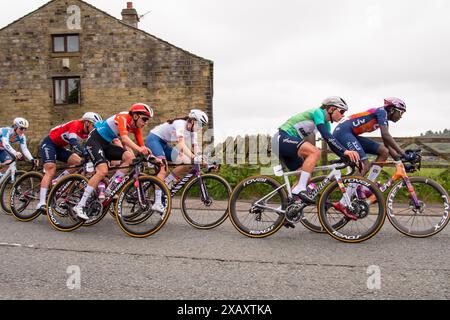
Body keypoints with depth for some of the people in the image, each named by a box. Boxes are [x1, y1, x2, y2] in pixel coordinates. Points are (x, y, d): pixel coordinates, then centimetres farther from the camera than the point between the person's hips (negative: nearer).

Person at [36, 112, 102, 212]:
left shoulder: (87, 133, -2)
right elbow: (73, 142, -38)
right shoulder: (76, 124, -24)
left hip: (59, 147, 7)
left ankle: (56, 183, -4)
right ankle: (41, 203, -22)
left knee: (78, 161, -14)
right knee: (51, 171, -18)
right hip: (48, 144, -7)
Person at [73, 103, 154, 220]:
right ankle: (80, 206, -18)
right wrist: (139, 149, -54)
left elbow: (142, 146, -2)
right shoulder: (123, 118, -22)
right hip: (94, 141, -7)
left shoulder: (136, 127, 0)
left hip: (107, 144, 7)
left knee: (130, 157, -17)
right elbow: (124, 137, -39)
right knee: (103, 171, -25)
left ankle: (109, 189, -9)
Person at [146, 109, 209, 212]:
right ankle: (157, 203, -29)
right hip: (153, 139, -8)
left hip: (164, 144, 8)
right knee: (163, 168, -27)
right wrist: (193, 157, -50)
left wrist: (201, 158, -26)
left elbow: (196, 146, -8)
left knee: (187, 163, -8)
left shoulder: (192, 130, 1)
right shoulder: (180, 124, -25)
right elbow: (181, 144, -39)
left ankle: (166, 182, -1)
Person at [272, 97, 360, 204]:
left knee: (306, 178, 8)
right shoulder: (318, 112, -14)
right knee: (315, 152, -30)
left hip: (285, 142, 10)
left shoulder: (326, 123, 14)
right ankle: (300, 189, -28)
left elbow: (331, 143, 12)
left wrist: (346, 156, -1)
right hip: (282, 138, -10)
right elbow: (326, 136, -28)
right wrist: (345, 151, -34)